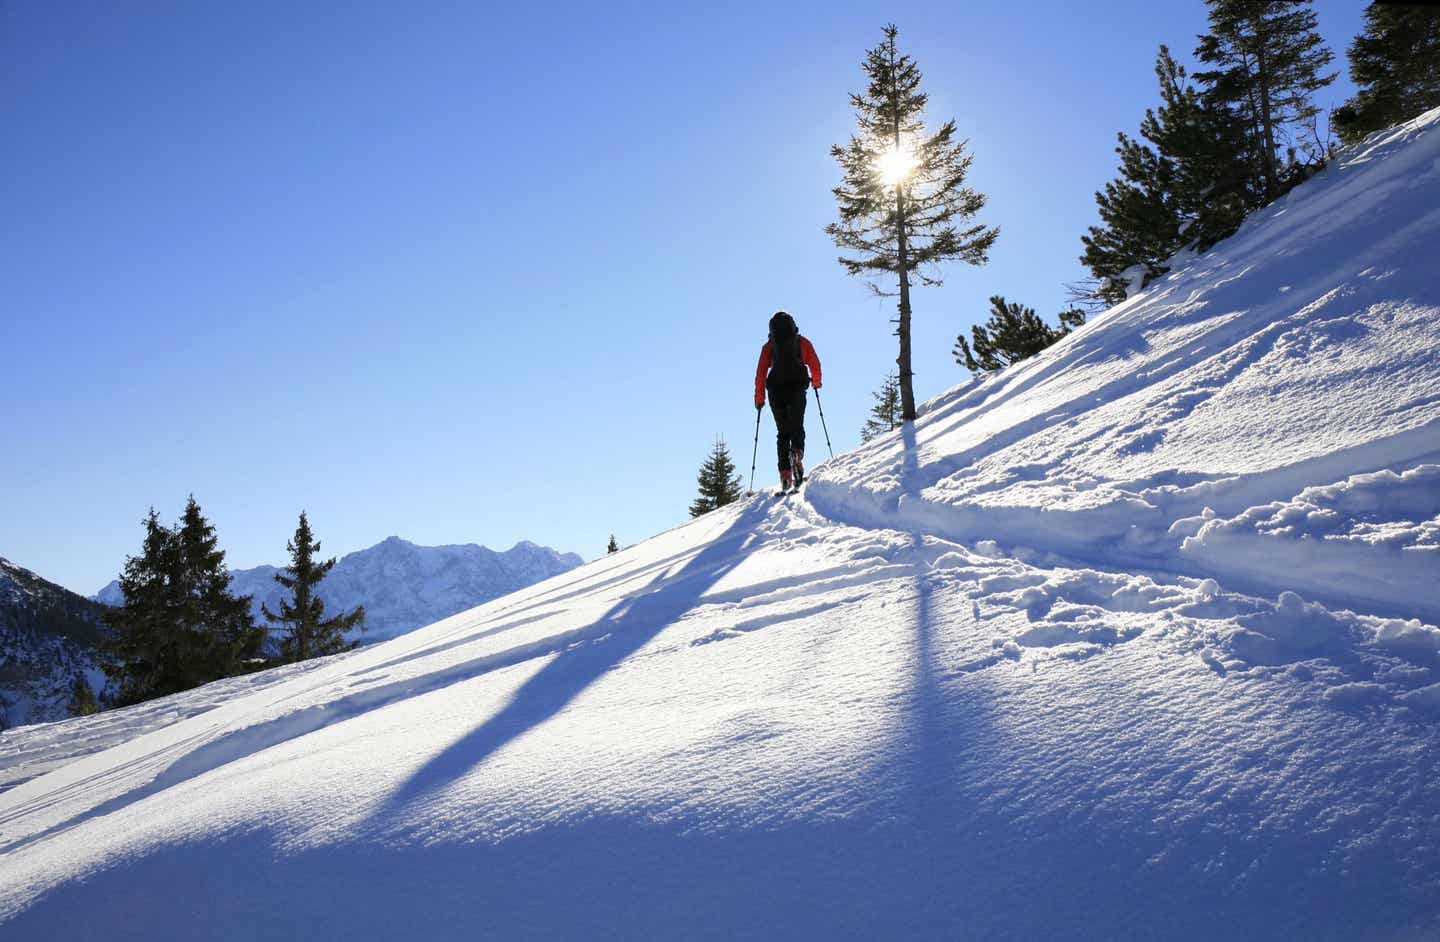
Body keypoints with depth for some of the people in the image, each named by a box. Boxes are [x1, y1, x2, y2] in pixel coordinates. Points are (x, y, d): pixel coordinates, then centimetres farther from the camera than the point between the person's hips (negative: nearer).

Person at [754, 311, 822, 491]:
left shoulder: (769, 346, 11)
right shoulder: (802, 342, 11)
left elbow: (761, 373, 5)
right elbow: (815, 365, 11)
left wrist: (759, 398, 9)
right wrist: (816, 383, 30)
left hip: (776, 391, 1)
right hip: (797, 389, -1)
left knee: (783, 432, 7)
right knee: (797, 427, 7)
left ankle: (785, 473, -5)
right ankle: (797, 451, -26)